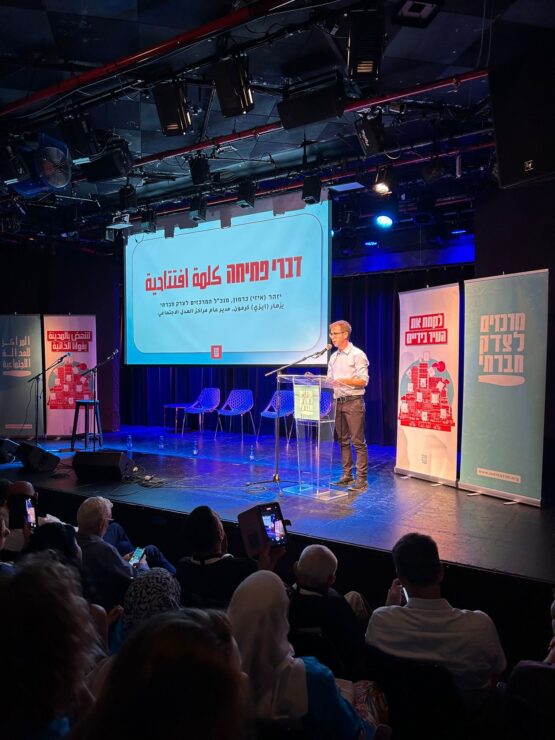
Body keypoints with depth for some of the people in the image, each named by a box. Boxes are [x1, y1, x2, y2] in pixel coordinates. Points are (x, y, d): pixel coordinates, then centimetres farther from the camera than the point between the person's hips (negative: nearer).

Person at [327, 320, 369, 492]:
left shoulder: (357, 355, -6)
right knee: (343, 441, 10)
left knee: (358, 442, -5)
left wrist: (344, 380, -24)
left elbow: (363, 381, -12)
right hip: (338, 402, 7)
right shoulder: (333, 357, 15)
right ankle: (347, 475, 18)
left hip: (353, 402, -7)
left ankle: (362, 479, -2)